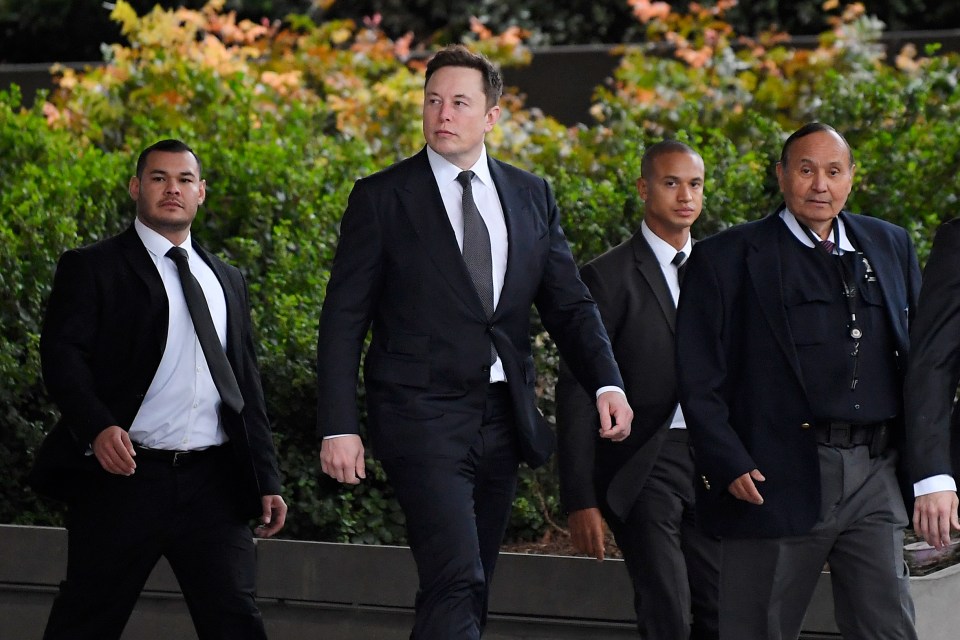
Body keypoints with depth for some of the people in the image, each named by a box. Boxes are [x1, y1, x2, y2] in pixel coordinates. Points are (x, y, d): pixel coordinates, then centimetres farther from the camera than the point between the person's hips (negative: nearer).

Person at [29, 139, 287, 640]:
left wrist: (267, 480, 16)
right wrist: (98, 427, -27)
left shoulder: (227, 281, 21)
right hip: (123, 477, -4)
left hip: (212, 483, 4)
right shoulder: (91, 268, 4)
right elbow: (62, 357, -9)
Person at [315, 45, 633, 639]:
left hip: (503, 414, 5)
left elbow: (570, 305, 10)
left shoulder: (532, 196, 10)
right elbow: (343, 319, -2)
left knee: (469, 587, 11)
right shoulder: (382, 198, -2)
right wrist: (339, 427, -10)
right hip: (422, 415, -5)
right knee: (456, 582, -18)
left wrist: (608, 383, -8)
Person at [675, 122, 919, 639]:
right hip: (778, 478, -3)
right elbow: (699, 378, -3)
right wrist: (729, 465, -13)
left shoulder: (890, 247, 15)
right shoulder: (729, 258, 2)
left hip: (875, 480, 4)